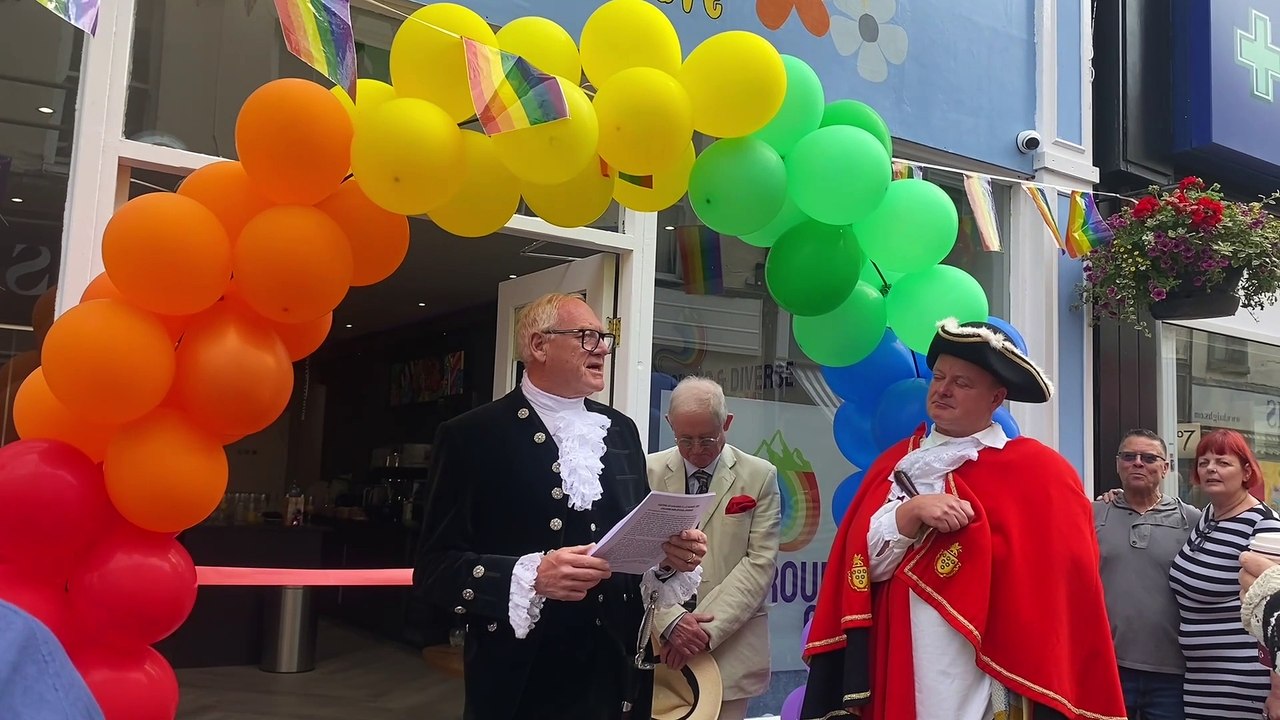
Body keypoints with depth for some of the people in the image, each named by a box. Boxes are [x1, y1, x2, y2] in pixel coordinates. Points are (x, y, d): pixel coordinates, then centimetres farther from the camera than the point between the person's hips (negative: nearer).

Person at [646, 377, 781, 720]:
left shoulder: (760, 476, 3)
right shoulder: (649, 472, 4)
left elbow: (760, 561, -3)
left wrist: (710, 628, -12)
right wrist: (671, 620, -15)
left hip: (730, 647, 0)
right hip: (657, 642, 1)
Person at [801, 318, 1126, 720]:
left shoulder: (1037, 471, -4)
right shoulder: (896, 462, 7)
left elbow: (1061, 585, -6)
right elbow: (867, 562, -2)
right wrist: (913, 511, -17)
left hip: (984, 681, -3)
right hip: (897, 674, 4)